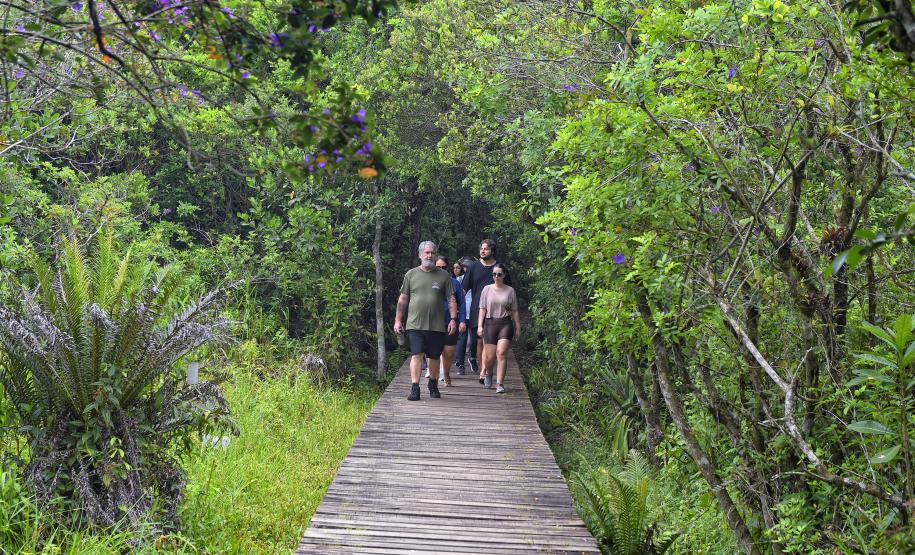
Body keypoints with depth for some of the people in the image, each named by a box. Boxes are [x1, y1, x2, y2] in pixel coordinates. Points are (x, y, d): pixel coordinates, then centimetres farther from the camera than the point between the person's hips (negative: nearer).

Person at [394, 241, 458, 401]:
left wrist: (453, 319, -3)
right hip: (415, 324, -1)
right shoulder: (411, 274, 8)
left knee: (434, 357, 10)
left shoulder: (443, 276, 7)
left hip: (437, 326, 1)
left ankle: (433, 385, 28)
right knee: (416, 355, -11)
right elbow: (403, 299, 11)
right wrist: (398, 320, 8)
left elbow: (451, 299, 7)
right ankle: (414, 388, -12)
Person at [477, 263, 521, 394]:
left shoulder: (510, 291, 6)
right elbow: (482, 309, 7)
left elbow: (514, 311, 10)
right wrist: (480, 326, -1)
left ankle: (500, 383, -12)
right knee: (489, 356, 1)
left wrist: (518, 328, 10)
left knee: (501, 353, -15)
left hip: (505, 324, -1)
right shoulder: (487, 289, 7)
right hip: (490, 323, 1)